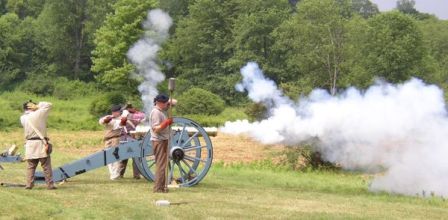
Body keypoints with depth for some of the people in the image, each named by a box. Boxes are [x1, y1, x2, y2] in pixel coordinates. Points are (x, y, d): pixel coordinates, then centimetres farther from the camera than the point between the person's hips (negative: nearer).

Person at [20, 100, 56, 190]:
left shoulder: (22, 118, 2)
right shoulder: (38, 114, -9)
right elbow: (48, 105, 0)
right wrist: (37, 106, 1)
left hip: (30, 144, 4)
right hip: (41, 143, -4)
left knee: (31, 166, 12)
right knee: (46, 166, 2)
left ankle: (29, 184, 9)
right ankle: (50, 185, 4)